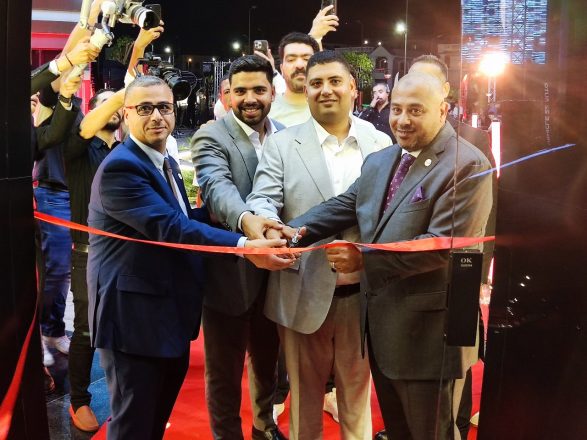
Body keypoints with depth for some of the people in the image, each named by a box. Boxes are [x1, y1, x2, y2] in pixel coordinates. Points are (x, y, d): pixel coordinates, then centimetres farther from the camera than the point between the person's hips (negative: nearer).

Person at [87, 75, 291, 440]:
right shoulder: (120, 167, -20)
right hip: (135, 315, -10)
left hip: (171, 312, 10)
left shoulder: (165, 163, 12)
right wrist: (245, 246, -36)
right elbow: (169, 228, -30)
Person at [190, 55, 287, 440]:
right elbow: (217, 187, -30)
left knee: (267, 359, 25)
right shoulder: (212, 137, -12)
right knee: (225, 371, 11)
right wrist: (247, 219, -50)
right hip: (230, 271, -5)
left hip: (273, 270, 6)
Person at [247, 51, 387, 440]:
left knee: (357, 394, 17)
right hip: (304, 293, -1)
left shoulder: (380, 144, 4)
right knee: (305, 395, 16)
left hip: (363, 293, 1)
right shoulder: (282, 144, 1)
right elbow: (263, 201, -9)